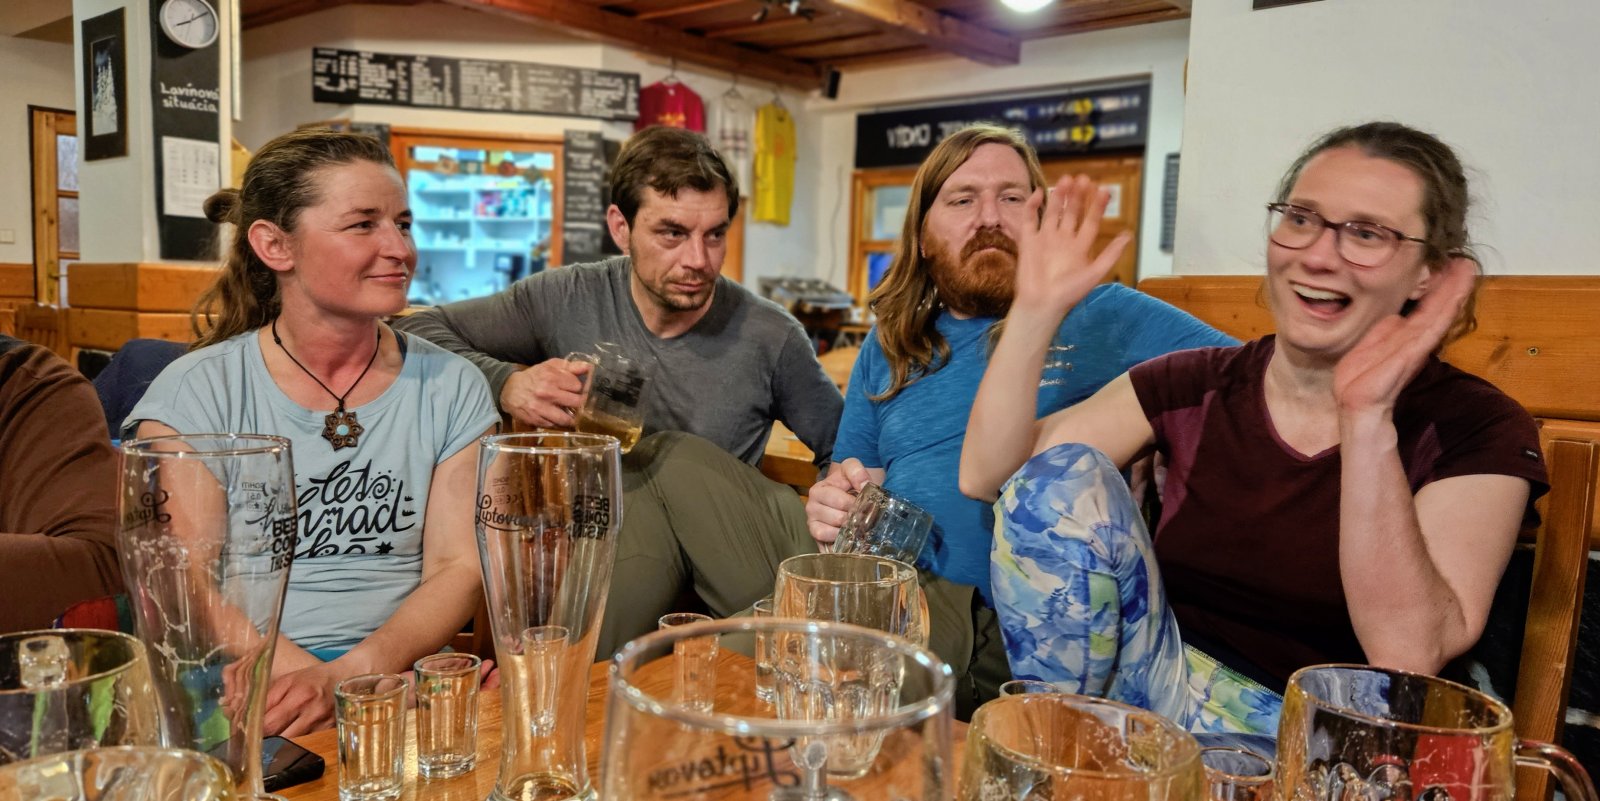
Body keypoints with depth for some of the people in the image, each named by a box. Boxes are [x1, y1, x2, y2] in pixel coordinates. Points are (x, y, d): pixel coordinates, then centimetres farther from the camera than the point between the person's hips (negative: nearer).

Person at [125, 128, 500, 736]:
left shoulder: (451, 388, 5)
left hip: (402, 677, 3)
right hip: (243, 691, -2)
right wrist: (306, 678, -23)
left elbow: (458, 567, -1)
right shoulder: (196, 392, 0)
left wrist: (353, 672, -18)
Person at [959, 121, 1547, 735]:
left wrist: (1367, 417, -27)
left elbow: (1410, 656, -22)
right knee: (1062, 473, -16)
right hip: (1165, 694, 3)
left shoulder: (1477, 431, -6)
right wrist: (1037, 310, -13)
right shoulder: (1194, 387, 2)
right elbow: (986, 477, -5)